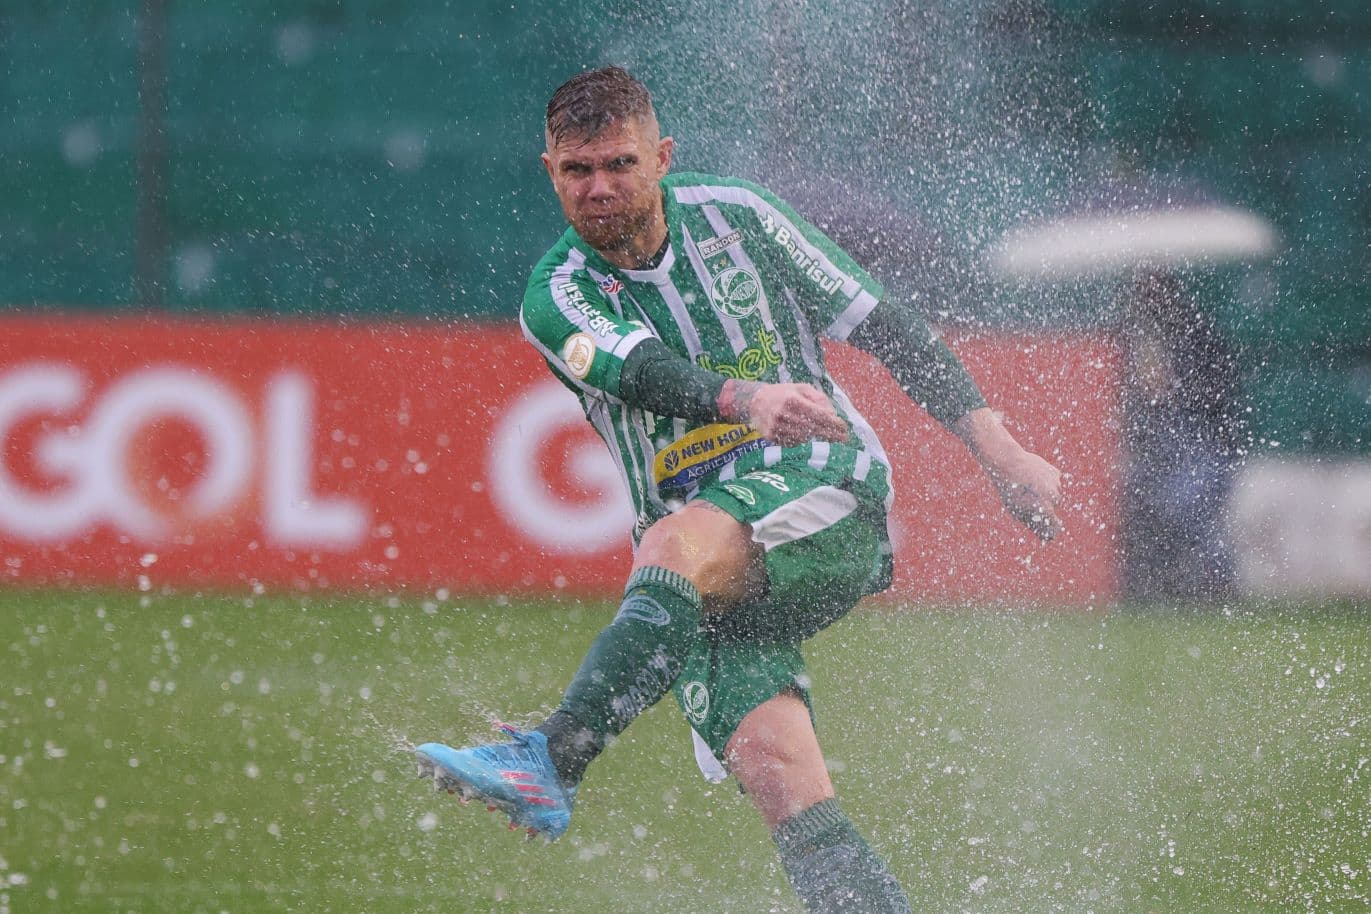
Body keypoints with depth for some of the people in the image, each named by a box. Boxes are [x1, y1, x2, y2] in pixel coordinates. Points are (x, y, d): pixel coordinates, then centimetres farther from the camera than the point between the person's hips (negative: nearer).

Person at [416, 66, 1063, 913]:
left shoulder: (734, 217, 3)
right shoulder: (556, 297, 2)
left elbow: (885, 325, 8)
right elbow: (644, 374, -19)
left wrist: (1001, 449, 2)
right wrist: (745, 400, -41)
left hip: (823, 498, -2)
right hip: (717, 581, 2)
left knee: (677, 544, -34)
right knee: (771, 762, -21)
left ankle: (550, 765, -43)